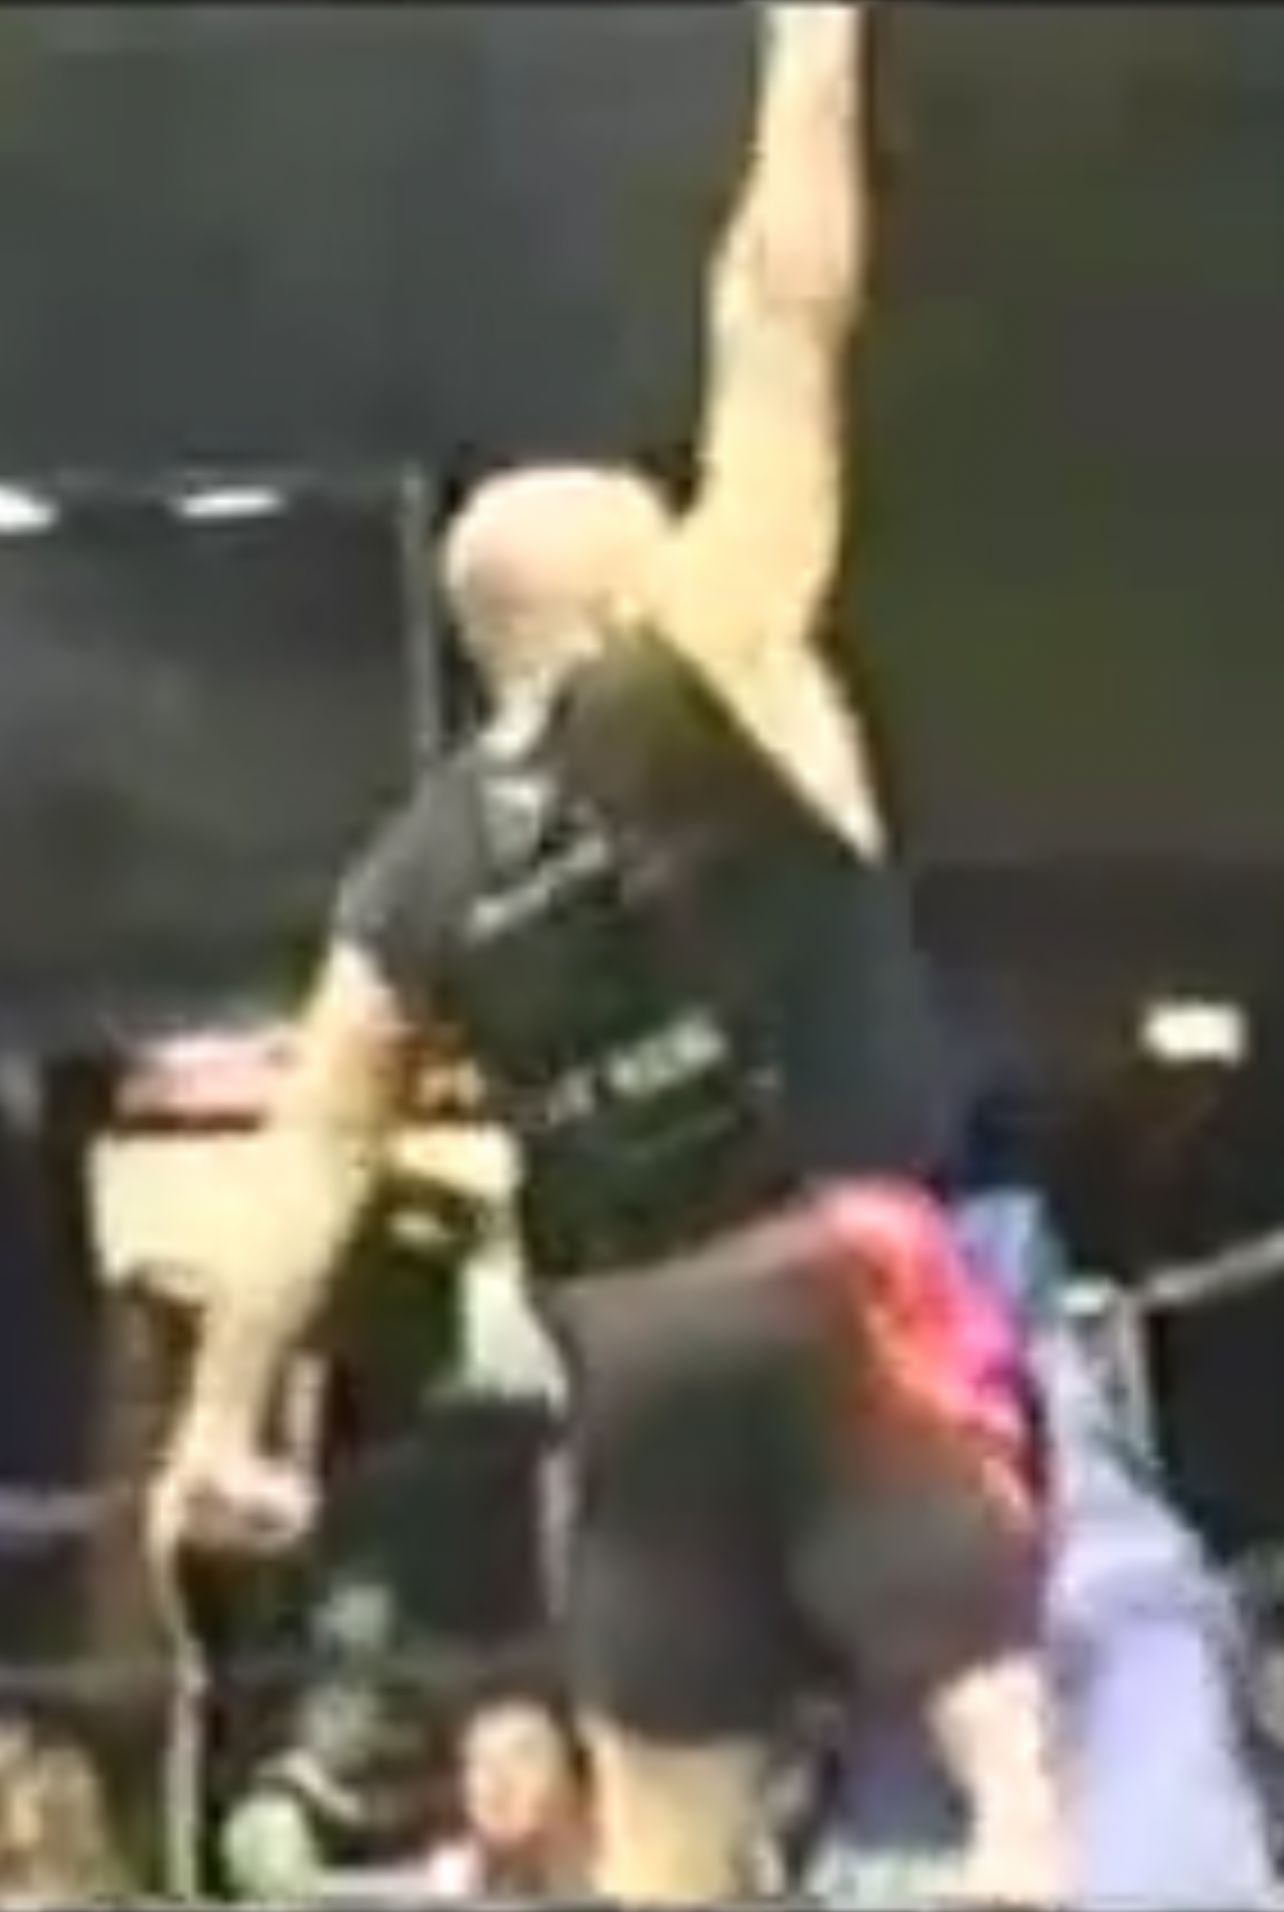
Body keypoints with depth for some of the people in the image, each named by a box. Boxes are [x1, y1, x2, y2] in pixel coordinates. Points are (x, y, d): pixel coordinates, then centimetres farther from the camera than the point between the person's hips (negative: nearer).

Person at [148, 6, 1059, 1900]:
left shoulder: (417, 875, 11)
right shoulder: (711, 664, -3)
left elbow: (310, 1160, 7)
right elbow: (781, 311, -2)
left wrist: (220, 1421, 12)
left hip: (635, 1342, 5)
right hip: (842, 1280, -5)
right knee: (1008, 1726, -7)